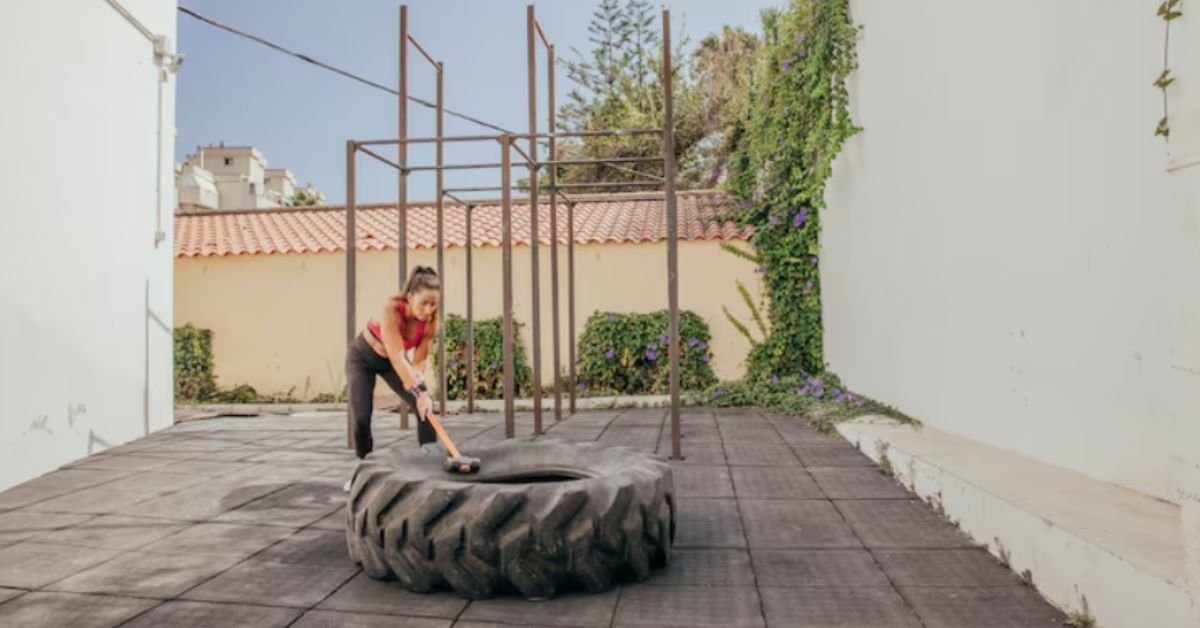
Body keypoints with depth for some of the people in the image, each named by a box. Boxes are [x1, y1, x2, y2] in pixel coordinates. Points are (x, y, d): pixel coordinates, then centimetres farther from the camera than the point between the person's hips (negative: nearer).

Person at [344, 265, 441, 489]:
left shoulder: (430, 322, -24)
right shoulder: (392, 309, -38)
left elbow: (419, 360, -19)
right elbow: (398, 357, -44)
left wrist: (418, 385, -39)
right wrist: (419, 391, -50)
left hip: (392, 360, 4)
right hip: (362, 357, -3)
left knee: (426, 407, -12)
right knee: (361, 417, -13)